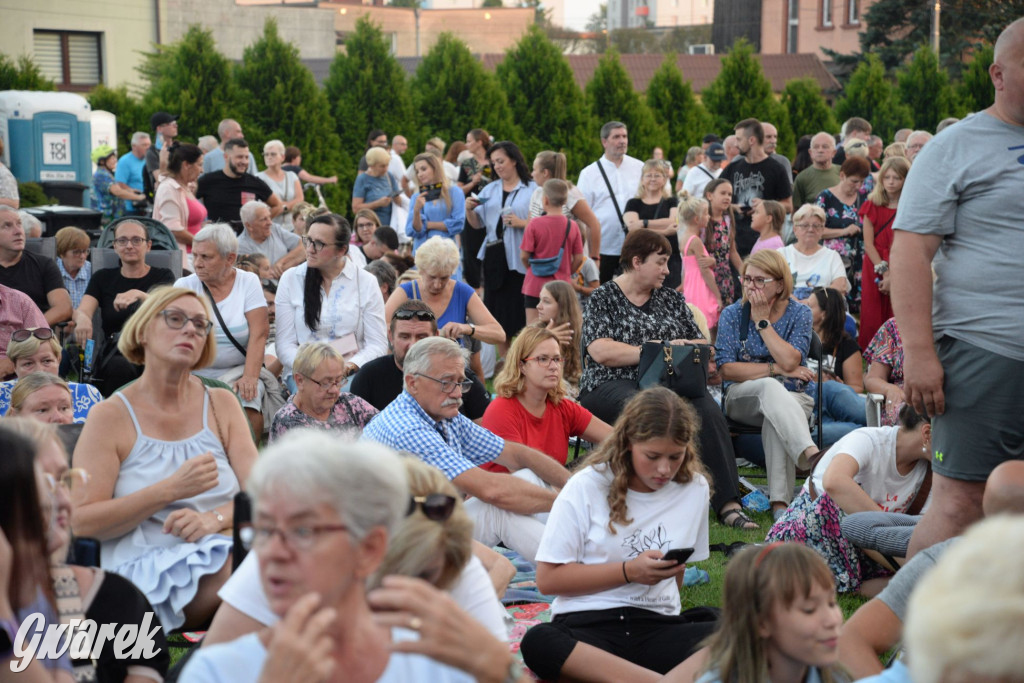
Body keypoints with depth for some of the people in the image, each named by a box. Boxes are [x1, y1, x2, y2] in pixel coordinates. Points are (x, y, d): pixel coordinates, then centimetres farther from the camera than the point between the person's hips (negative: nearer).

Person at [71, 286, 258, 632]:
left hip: (221, 549, 4)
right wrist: (171, 490, -15)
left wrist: (214, 518, -16)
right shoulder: (111, 416, 4)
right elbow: (81, 522, -4)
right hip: (146, 572, -4)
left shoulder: (221, 404, 15)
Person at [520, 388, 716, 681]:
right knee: (538, 642, -40)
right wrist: (629, 571, -7)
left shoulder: (695, 489, 11)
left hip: (657, 626, 2)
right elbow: (548, 579, -1)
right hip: (586, 623, -2)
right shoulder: (586, 487, 0)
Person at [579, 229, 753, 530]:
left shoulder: (672, 298, 21)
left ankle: (727, 504, -34)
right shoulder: (603, 298, 6)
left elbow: (701, 345, 19)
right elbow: (600, 351, -10)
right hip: (612, 387, -4)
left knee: (707, 409, -28)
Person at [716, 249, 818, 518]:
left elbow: (789, 360, -14)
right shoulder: (732, 314, 5)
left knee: (774, 418, -37)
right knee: (771, 387, -37)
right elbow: (726, 369, -7)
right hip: (743, 398, 0)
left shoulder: (799, 313, 3)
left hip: (793, 399, 0)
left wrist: (762, 321, -9)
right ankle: (812, 457, -58)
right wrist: (777, 370, -11)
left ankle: (780, 502, -46)